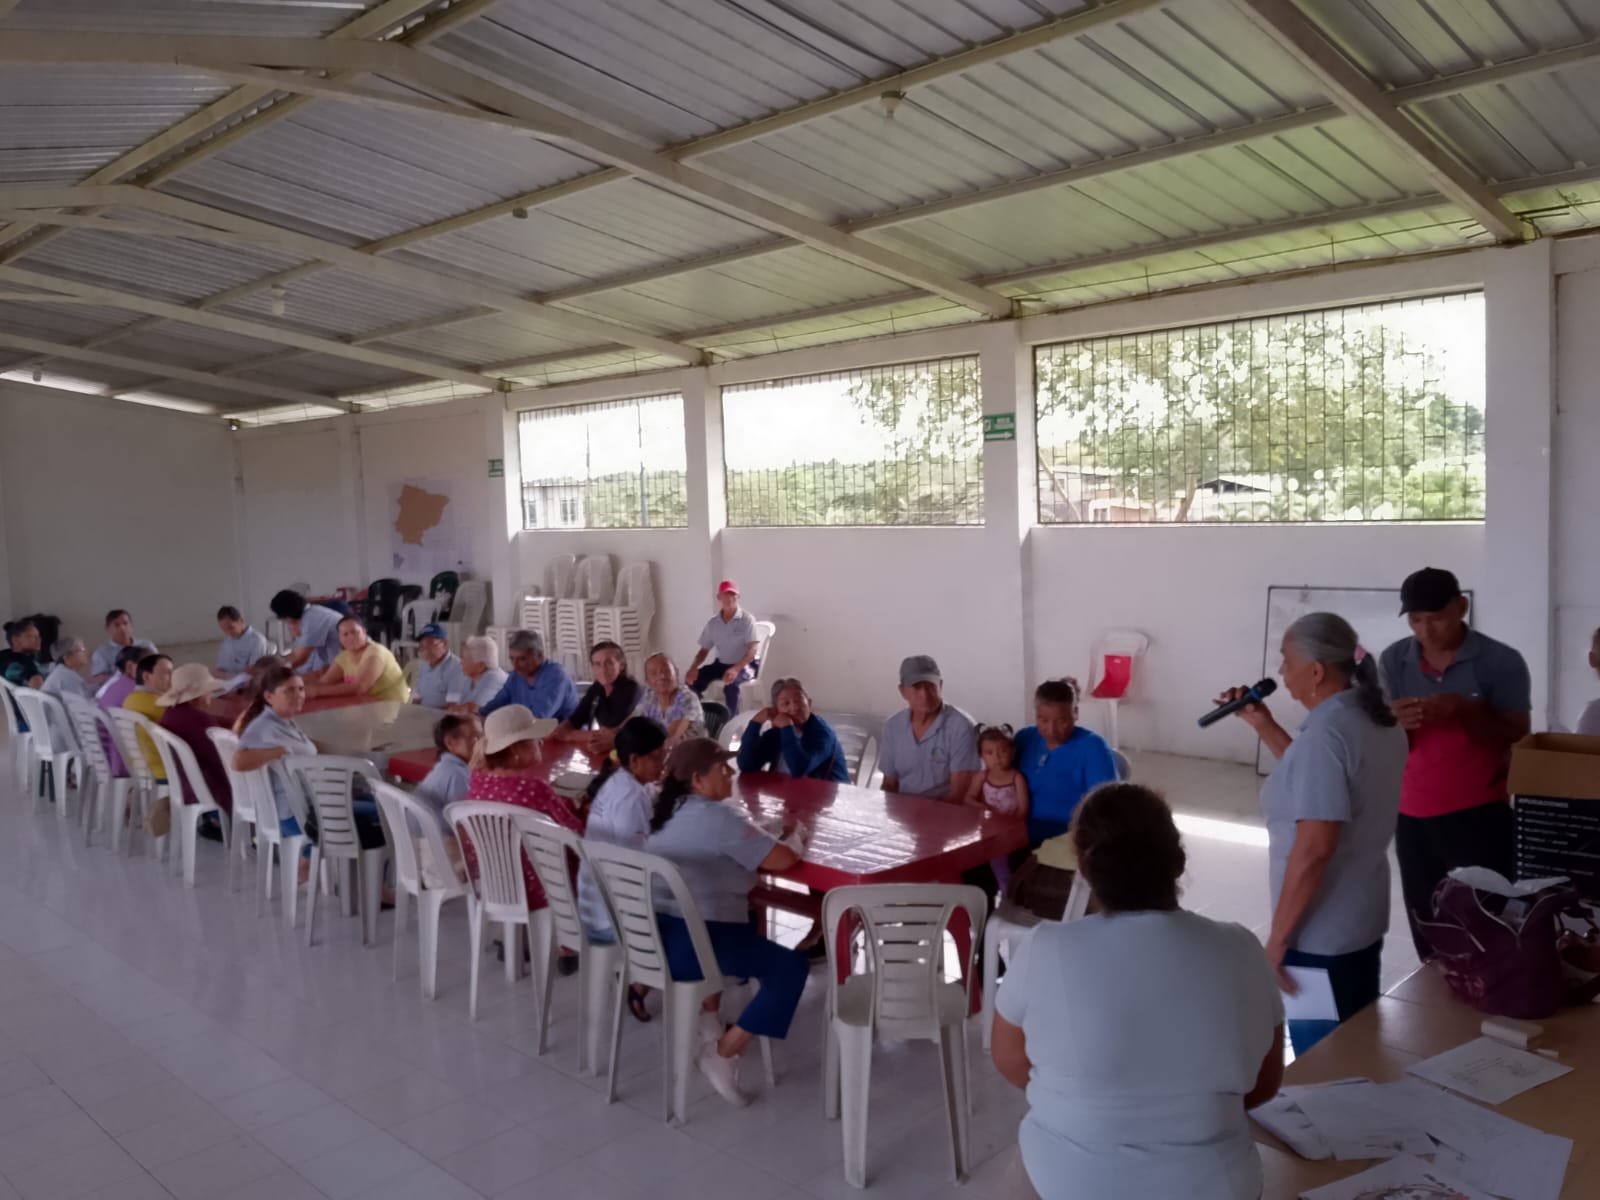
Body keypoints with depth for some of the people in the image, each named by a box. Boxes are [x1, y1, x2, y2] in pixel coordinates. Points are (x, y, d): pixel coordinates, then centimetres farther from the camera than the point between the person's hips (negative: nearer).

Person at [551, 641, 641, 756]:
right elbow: (574, 720, 7)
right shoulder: (596, 689, 6)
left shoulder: (630, 688, -16)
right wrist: (556, 733, -16)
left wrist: (569, 735, -15)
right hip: (601, 751, 6)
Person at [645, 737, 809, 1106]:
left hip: (651, 936, 9)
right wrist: (797, 835, 5)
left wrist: (762, 834, 16)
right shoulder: (720, 817, -16)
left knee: (738, 927, 35)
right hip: (690, 946, -9)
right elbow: (783, 858, -16)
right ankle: (722, 1053, 0)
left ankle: (708, 1021, 30)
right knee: (791, 967, -1)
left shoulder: (666, 811, 12)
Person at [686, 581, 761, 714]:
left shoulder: (747, 619, -10)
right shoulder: (712, 623, 5)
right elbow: (704, 650, 10)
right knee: (694, 679, -17)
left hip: (744, 665, -5)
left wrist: (736, 669, -33)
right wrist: (693, 667, -11)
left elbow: (753, 649, -18)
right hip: (720, 664, 5)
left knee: (730, 683, -37)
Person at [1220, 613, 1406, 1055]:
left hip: (1320, 937, -9)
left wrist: (1278, 938, -21)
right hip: (1364, 922, 9)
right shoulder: (1376, 719, 4)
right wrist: (1264, 726, 12)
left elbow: (1314, 848, -28)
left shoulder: (1324, 734, -25)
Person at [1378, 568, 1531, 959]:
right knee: (1427, 936, 8)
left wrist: (1465, 711, -24)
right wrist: (1394, 722, -22)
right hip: (1413, 818, 3)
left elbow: (1519, 740, -7)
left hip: (1480, 816, -2)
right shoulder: (1393, 661, 1)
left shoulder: (1501, 661, -7)